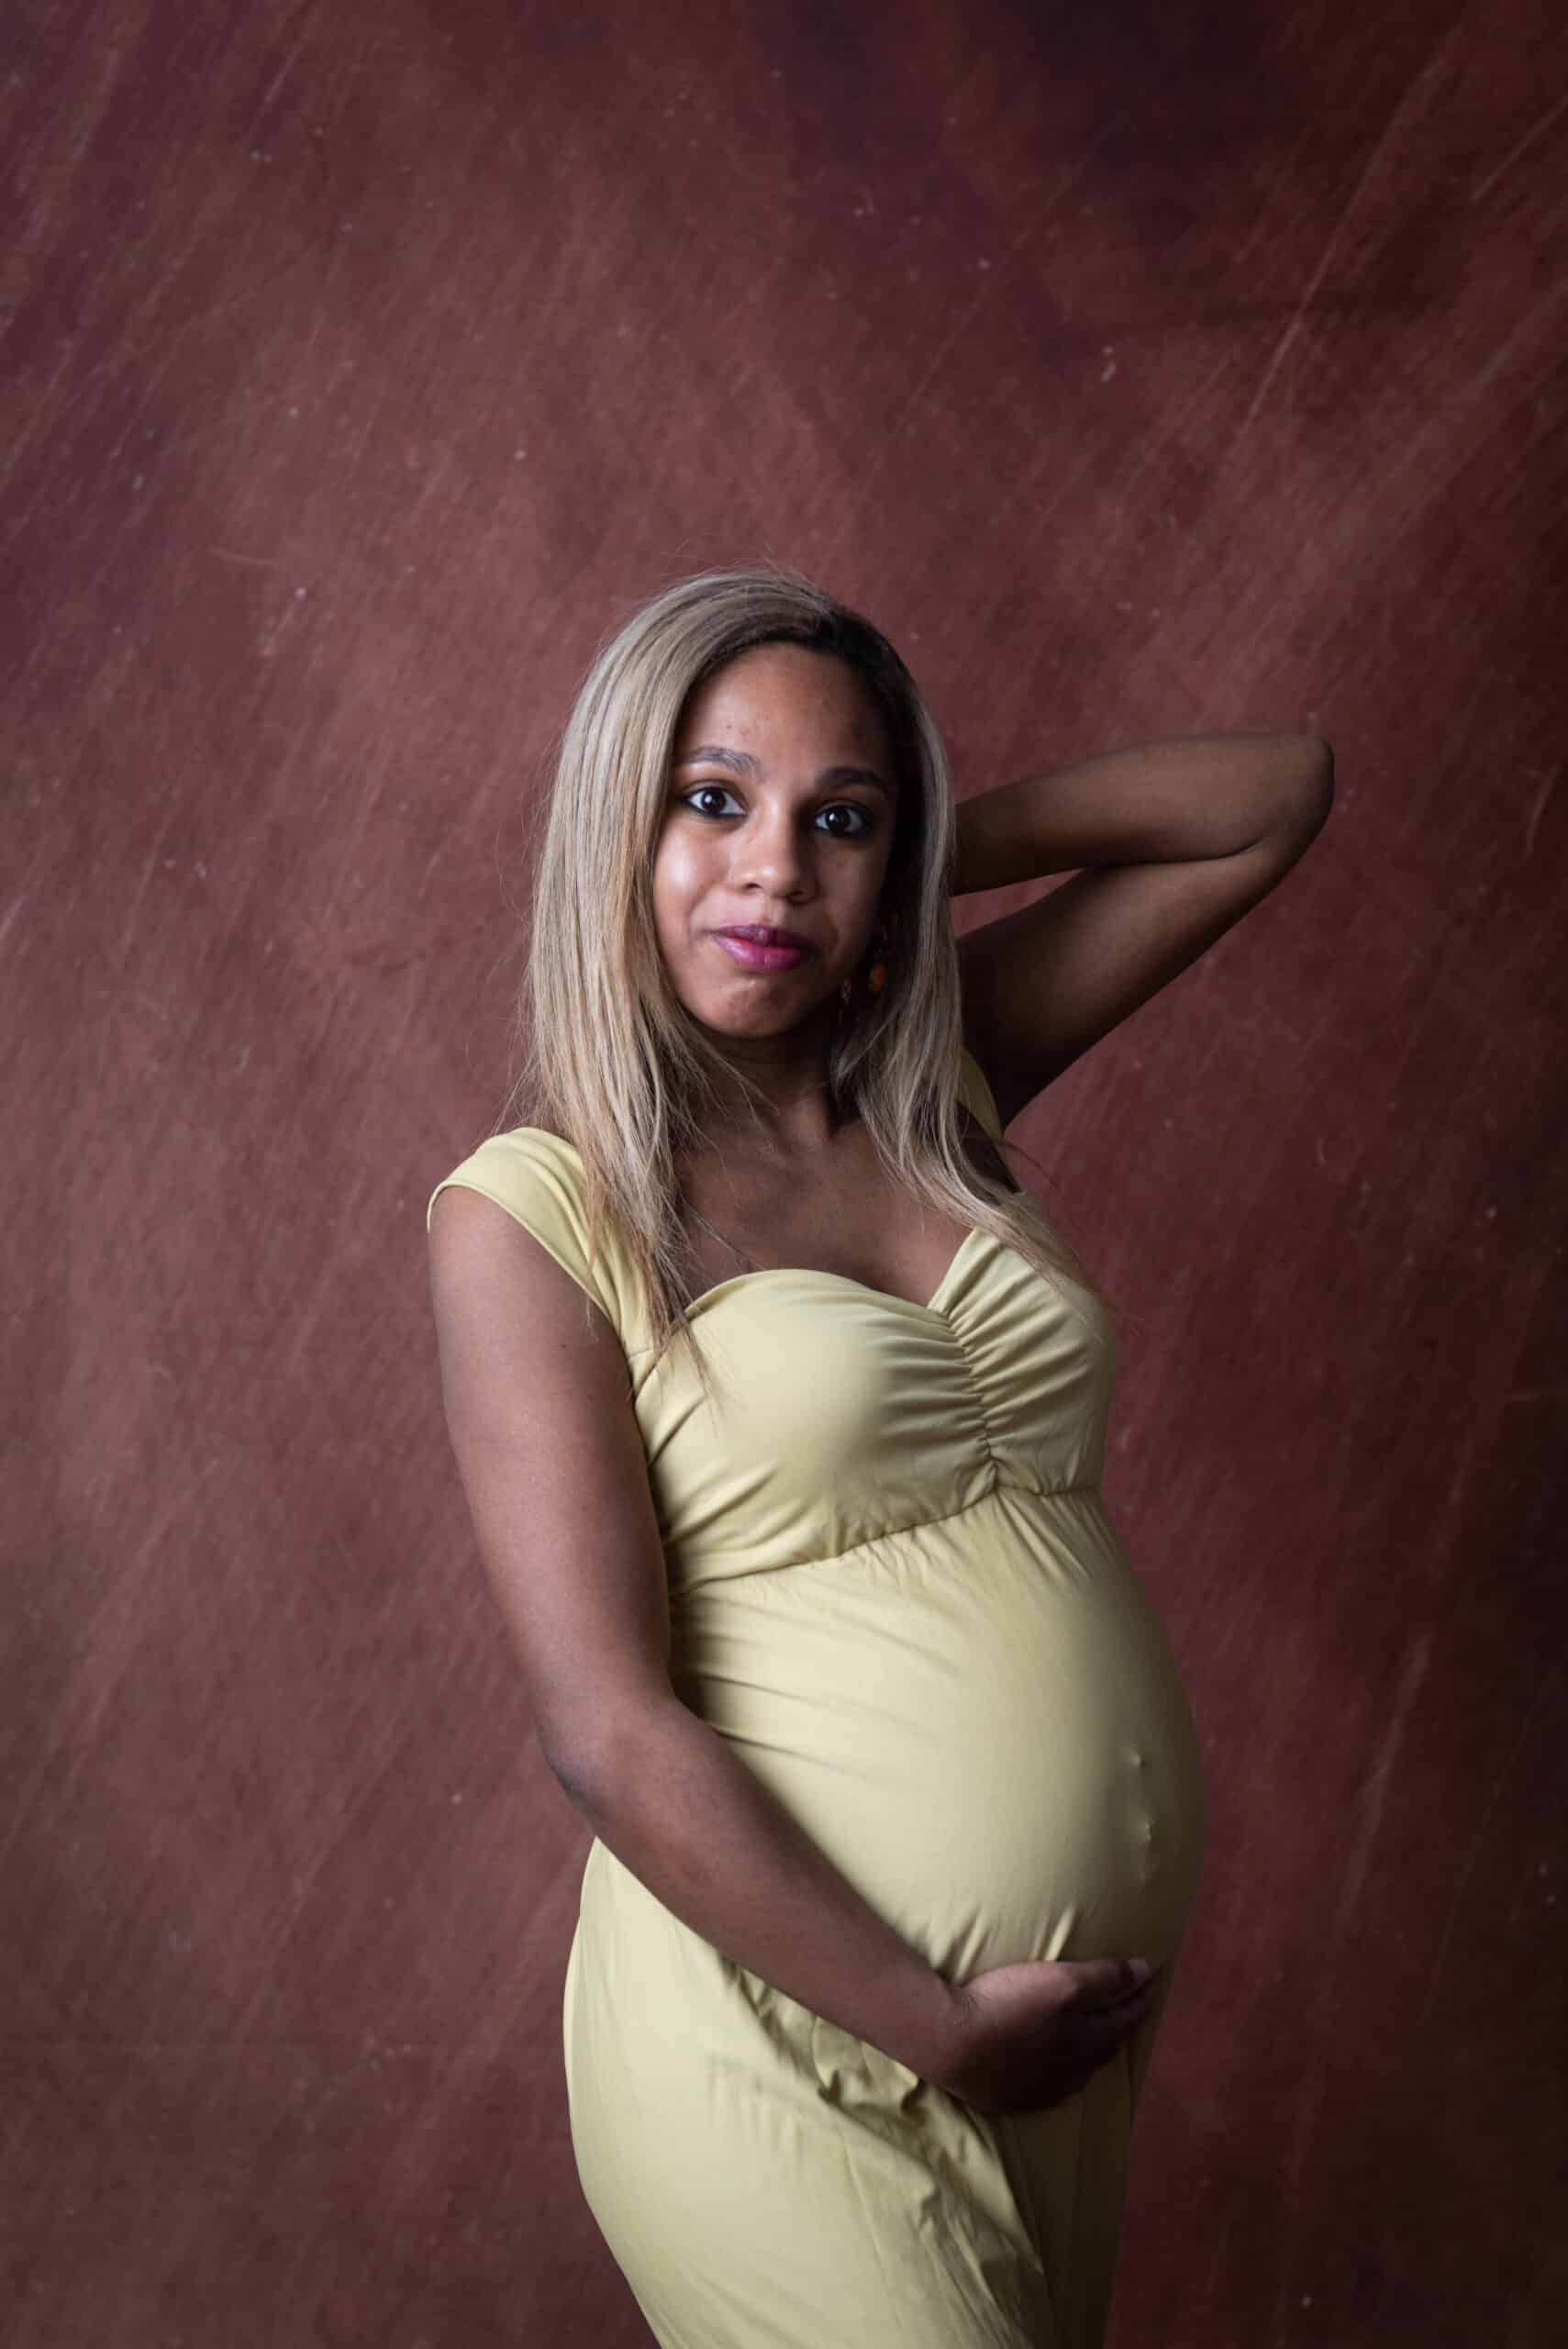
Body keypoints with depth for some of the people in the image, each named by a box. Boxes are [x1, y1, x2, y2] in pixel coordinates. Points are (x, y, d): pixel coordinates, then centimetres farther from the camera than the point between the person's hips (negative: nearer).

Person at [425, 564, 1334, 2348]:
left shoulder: (935, 1090, 4)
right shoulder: (533, 1214, -12)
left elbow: (1274, 798, 10)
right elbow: (607, 1729, -18)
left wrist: (934, 847, 1)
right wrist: (938, 2028, -17)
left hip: (1095, 1984, 6)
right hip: (795, 2023, -6)